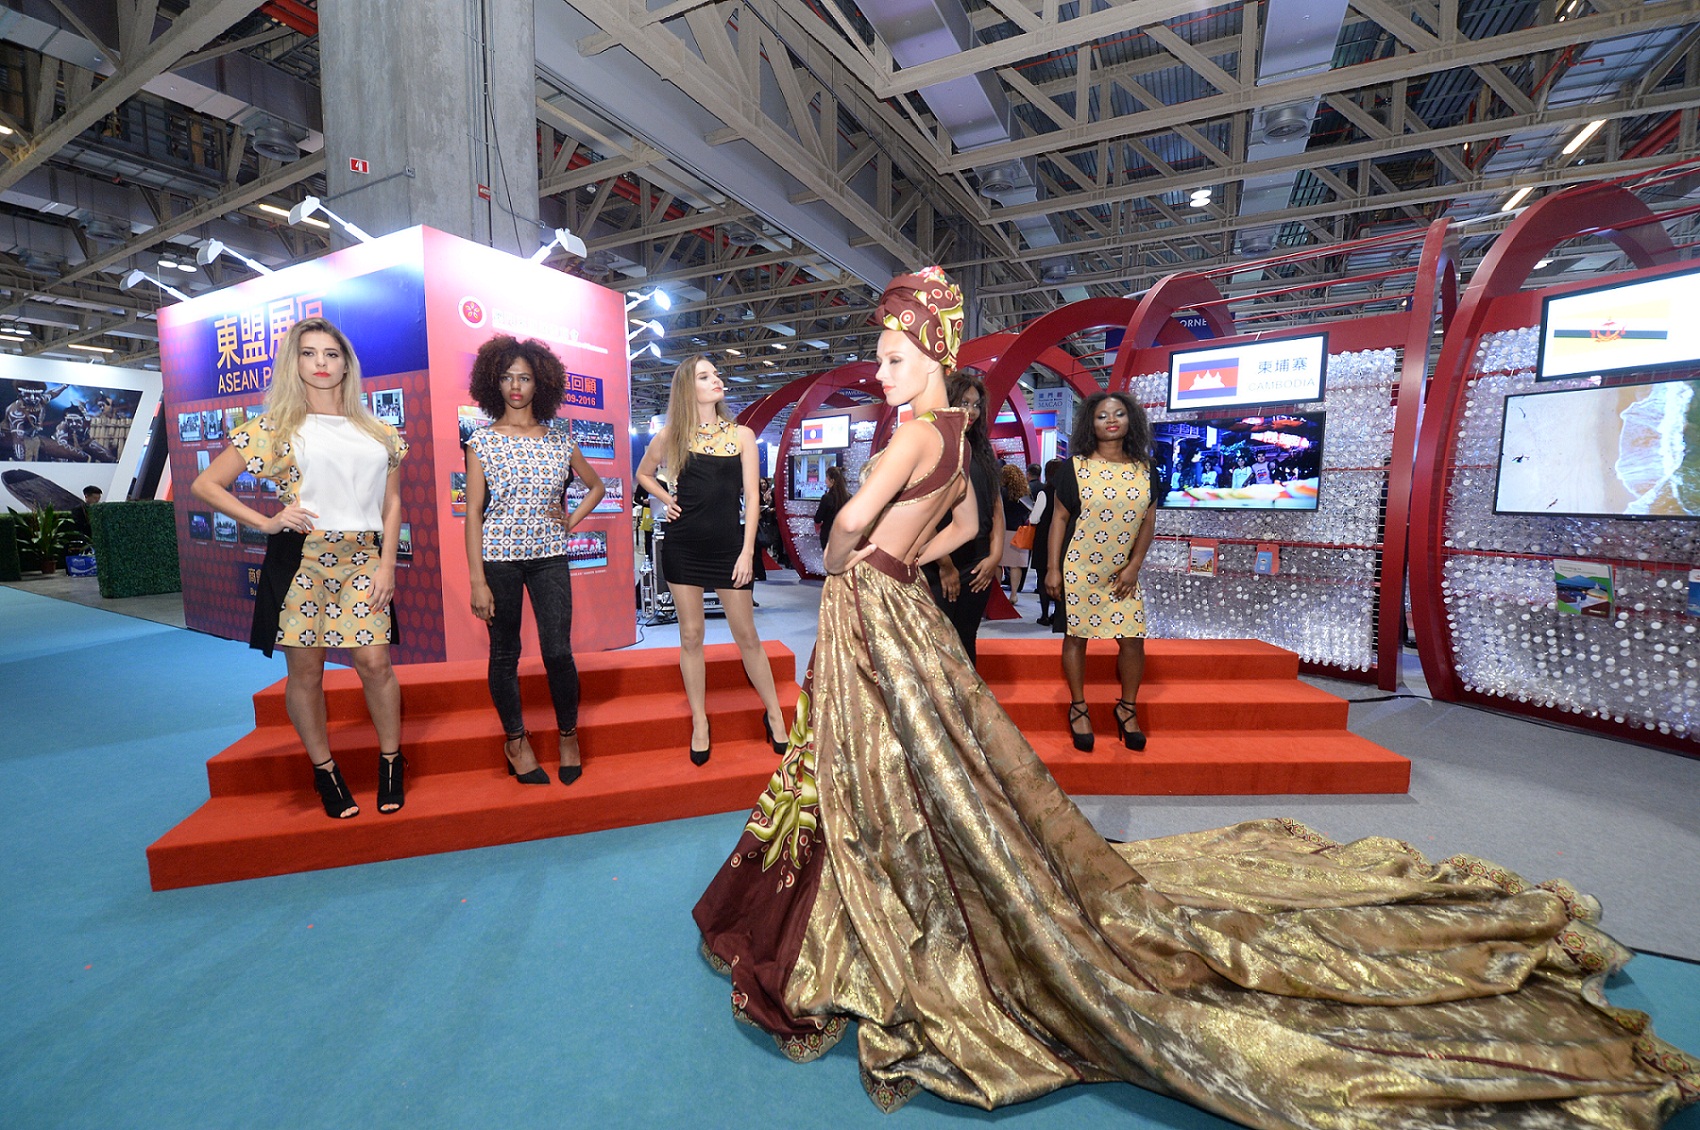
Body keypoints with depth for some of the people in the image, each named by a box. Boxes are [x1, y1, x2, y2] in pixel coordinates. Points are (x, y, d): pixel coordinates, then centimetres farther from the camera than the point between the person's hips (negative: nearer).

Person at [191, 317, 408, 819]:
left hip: (363, 557, 1)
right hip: (300, 557, -1)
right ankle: (325, 771, 20)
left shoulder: (378, 433, 11)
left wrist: (387, 564, 2)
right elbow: (205, 485, 8)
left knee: (374, 663, -4)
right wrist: (265, 522, -6)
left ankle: (391, 763, 12)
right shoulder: (274, 428, 5)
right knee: (306, 670, 5)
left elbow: (392, 502, 11)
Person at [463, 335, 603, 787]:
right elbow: (473, 513, -3)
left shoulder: (560, 440, 7)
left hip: (549, 555, 1)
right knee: (504, 653, 7)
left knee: (558, 651, -5)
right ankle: (516, 740, 24)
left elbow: (596, 486, 21)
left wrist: (572, 521, 4)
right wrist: (478, 581, -9)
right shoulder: (482, 441, 1)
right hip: (499, 557, -1)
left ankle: (568, 735, 15)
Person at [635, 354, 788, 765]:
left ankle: (773, 712, 21)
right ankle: (700, 722, 21)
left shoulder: (742, 435, 3)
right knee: (691, 635, 7)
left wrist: (747, 552, -8)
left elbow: (750, 496, -1)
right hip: (683, 546, 1)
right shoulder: (672, 435, 4)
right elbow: (643, 474, 22)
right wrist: (666, 500, 3)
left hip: (728, 546, -1)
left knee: (747, 636, 4)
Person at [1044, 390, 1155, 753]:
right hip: (1079, 568, -3)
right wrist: (1053, 568, -7)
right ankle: (1078, 707, 21)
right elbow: (1060, 517, -3)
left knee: (1133, 639, 1)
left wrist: (1134, 566, -2)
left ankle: (1127, 708, 23)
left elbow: (1148, 520, 7)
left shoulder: (1144, 470, 5)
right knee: (1076, 636, 4)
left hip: (1123, 572, 3)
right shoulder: (1077, 466, -3)